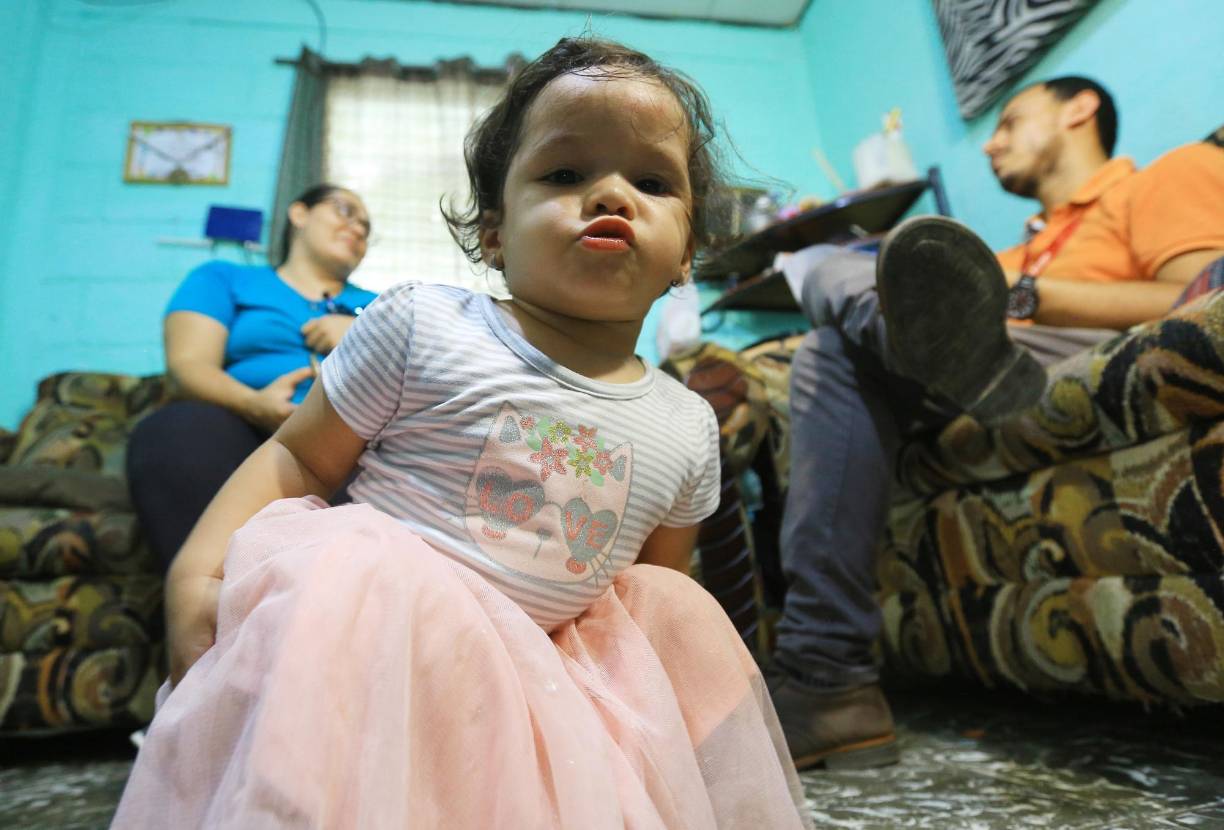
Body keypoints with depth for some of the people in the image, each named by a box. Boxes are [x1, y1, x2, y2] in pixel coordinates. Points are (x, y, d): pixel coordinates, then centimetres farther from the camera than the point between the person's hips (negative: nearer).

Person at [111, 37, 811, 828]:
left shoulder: (688, 425, 5)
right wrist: (197, 569, -14)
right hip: (374, 611, -4)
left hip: (540, 661, 6)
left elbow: (654, 592, 16)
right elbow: (298, 458, -1)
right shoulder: (422, 324, -7)